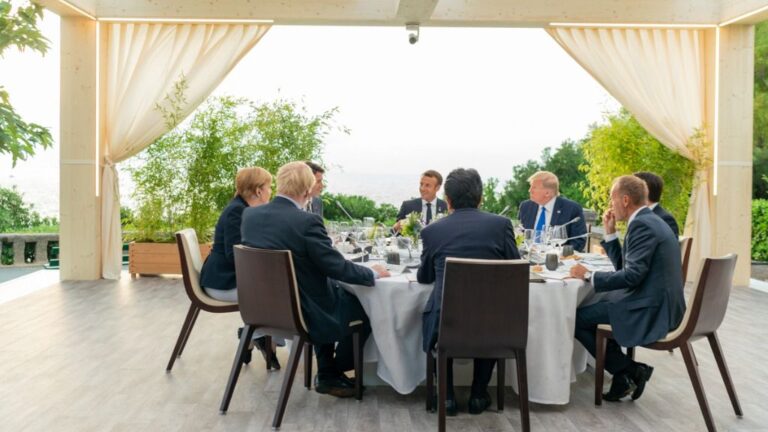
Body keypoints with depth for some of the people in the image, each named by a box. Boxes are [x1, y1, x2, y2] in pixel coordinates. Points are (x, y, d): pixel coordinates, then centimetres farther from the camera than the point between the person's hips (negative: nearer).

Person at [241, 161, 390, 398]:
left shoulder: (250, 214, -5)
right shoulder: (307, 222, -25)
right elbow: (338, 267, -21)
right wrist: (373, 273, -4)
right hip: (301, 313, -7)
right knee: (365, 308, 13)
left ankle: (326, 371, 33)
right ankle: (331, 376, 26)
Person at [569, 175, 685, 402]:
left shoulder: (642, 225, -17)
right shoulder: (649, 220, 16)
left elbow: (632, 276, -24)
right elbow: (623, 265, 19)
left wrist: (589, 276, -15)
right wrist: (610, 233, 12)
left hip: (651, 310, -11)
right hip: (661, 305, 11)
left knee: (576, 318, -6)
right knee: (590, 310, 22)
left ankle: (629, 371, 2)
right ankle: (626, 375, 18)